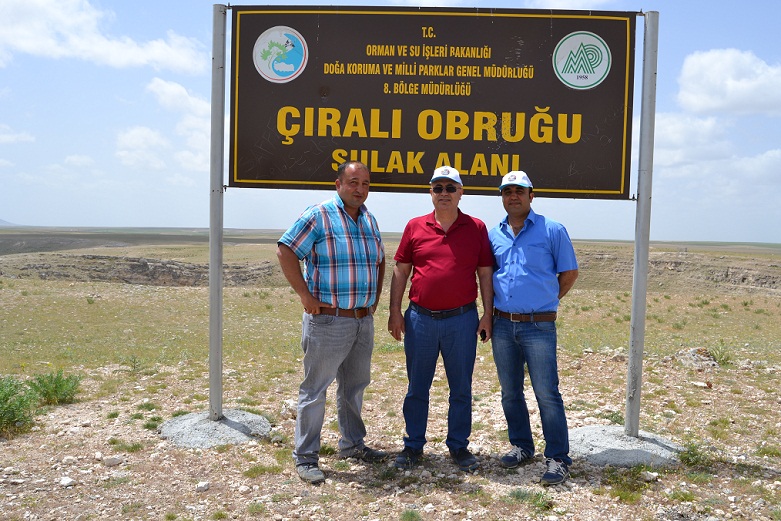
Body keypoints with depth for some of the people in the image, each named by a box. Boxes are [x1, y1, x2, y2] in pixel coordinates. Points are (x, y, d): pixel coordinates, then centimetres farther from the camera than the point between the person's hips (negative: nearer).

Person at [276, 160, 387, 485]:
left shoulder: (370, 221, 13)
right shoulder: (317, 216, -9)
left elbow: (380, 260, 25)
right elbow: (285, 251, -13)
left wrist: (375, 296, 14)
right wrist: (305, 295, -16)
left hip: (364, 321, 7)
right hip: (327, 320, -7)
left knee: (355, 386, 18)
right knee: (315, 389, 0)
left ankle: (352, 445, 34)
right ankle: (305, 457, 11)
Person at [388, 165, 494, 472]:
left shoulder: (477, 228, 2)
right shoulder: (415, 227, 4)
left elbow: (485, 273, 4)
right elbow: (400, 271, 7)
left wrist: (487, 314, -1)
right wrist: (395, 312, 1)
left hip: (462, 320, -1)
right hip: (420, 318, 1)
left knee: (461, 388, 9)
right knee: (417, 387, 10)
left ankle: (459, 446, 24)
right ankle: (413, 445, 23)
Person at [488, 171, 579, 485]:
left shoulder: (552, 231, -3)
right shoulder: (494, 235, 9)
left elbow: (569, 273, 3)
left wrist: (545, 301, 4)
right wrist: (492, 310, 11)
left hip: (539, 326, -5)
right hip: (502, 325, 5)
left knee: (546, 394, -4)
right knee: (510, 392, 13)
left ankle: (558, 458, 6)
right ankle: (521, 446, 29)